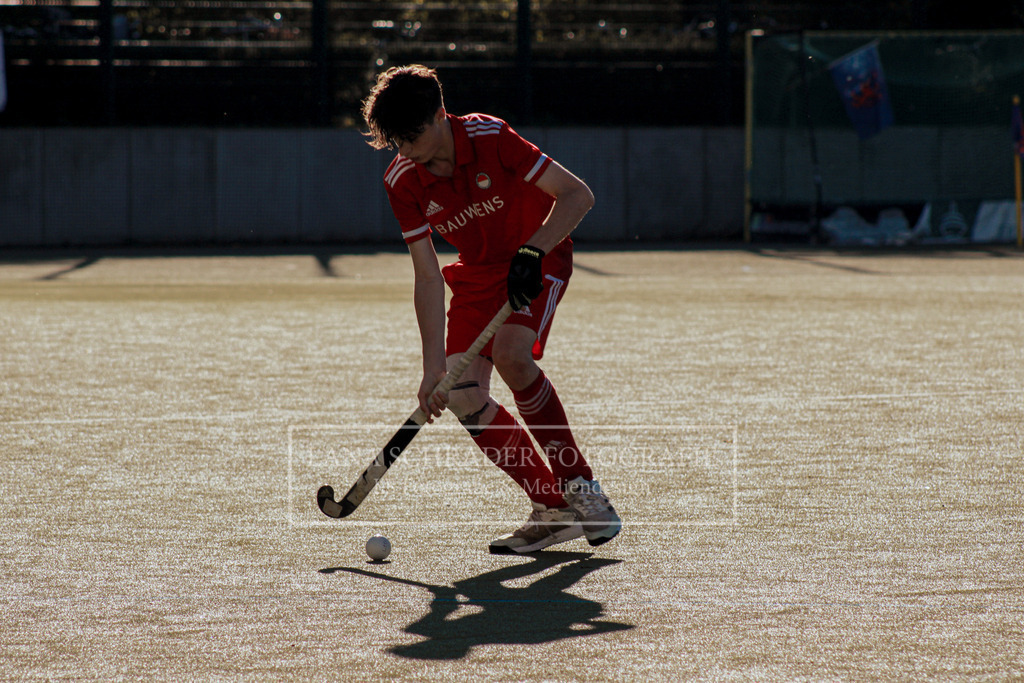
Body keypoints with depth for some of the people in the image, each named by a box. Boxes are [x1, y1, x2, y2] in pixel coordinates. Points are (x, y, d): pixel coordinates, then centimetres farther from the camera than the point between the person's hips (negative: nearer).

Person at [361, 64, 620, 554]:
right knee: (463, 396, -12)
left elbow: (577, 195, -23)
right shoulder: (402, 182, -13)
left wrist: (532, 251, -36)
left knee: (511, 356, -31)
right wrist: (434, 365, -16)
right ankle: (554, 511, -1)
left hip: (540, 258, -5)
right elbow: (427, 276, -10)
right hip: (477, 272, 5)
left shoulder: (489, 137, -26)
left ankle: (580, 486, -17)